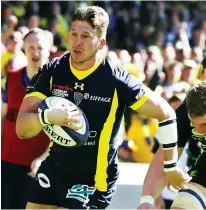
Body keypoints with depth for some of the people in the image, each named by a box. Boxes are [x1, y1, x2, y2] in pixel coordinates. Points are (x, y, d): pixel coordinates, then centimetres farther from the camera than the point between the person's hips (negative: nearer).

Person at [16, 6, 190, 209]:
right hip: (53, 169, 5)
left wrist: (170, 167, -2)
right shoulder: (51, 72, -7)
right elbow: (21, 129, -14)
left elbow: (165, 114, -7)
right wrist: (47, 116, -36)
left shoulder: (116, 80, -17)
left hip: (93, 181, -5)